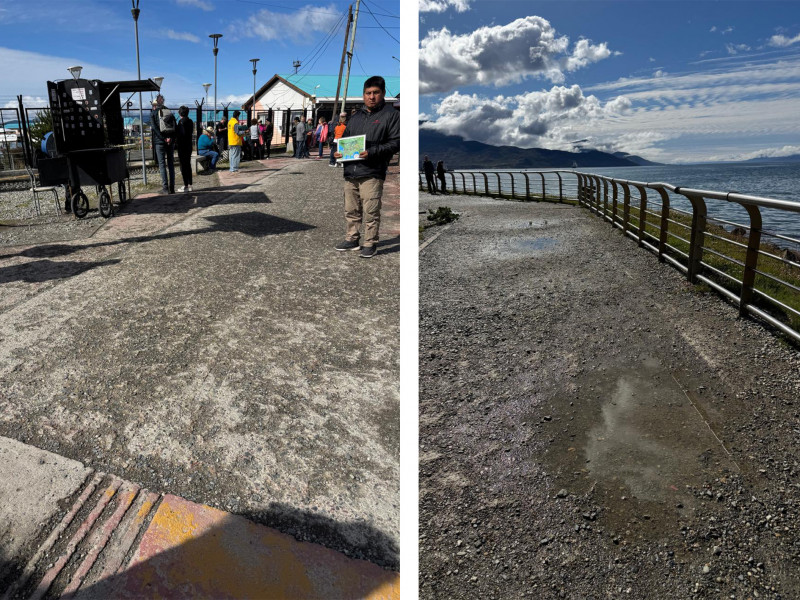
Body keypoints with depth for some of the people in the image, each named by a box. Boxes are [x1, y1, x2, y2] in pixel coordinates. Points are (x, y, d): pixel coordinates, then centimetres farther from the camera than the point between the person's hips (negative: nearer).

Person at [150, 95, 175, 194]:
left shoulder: (153, 113, 2)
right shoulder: (170, 112, 13)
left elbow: (154, 127, -12)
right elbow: (175, 127, 4)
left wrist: (164, 139, -16)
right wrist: (171, 138, -3)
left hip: (159, 141, -4)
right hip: (171, 142, 4)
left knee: (162, 164, -1)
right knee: (171, 164, 7)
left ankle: (165, 188, -7)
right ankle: (172, 188, 6)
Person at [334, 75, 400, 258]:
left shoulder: (391, 115, 2)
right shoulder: (356, 116, 20)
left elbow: (395, 142, -7)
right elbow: (345, 139, 29)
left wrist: (372, 152, -18)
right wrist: (339, 151, 7)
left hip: (371, 174, -6)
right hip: (350, 172, 6)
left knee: (370, 212, -4)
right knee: (351, 210, 12)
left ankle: (370, 243, 7)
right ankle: (351, 239, 25)